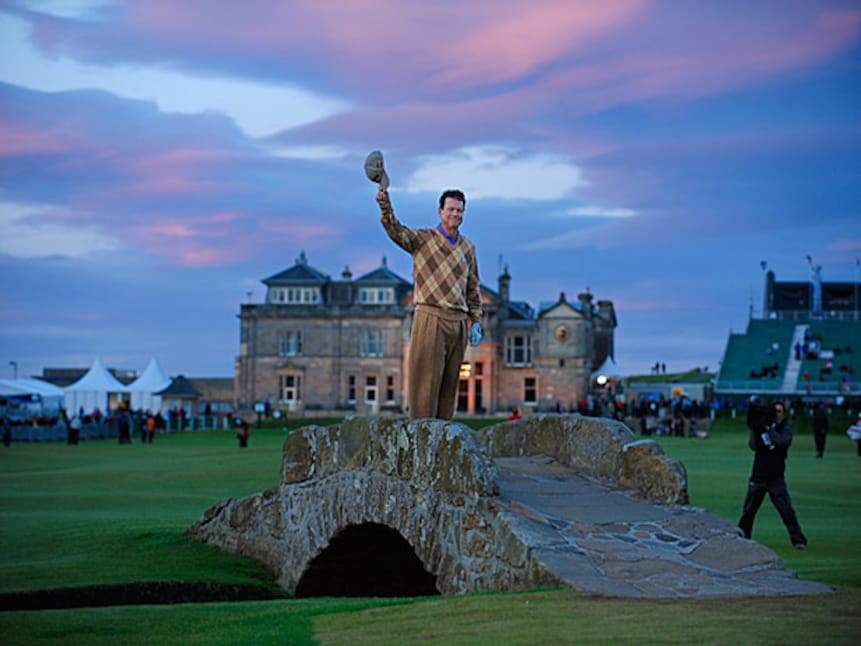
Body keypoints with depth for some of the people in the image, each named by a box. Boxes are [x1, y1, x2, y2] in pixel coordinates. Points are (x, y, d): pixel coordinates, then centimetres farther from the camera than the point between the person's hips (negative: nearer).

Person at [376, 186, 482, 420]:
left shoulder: (467, 247, 15)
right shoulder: (423, 239, 0)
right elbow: (397, 232, -18)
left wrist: (475, 319, 14)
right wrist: (386, 209, -38)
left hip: (458, 321, 5)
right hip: (430, 318, -5)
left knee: (450, 381, 6)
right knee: (427, 379, -6)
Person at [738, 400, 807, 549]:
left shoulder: (786, 430, 1)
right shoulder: (761, 427, 5)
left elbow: (782, 441, -21)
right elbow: (753, 446, -9)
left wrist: (768, 429, -21)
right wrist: (756, 430, -20)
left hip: (776, 478, -2)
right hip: (758, 477, 2)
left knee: (786, 510, -10)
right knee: (748, 510, 10)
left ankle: (798, 540, -5)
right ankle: (741, 537, 24)